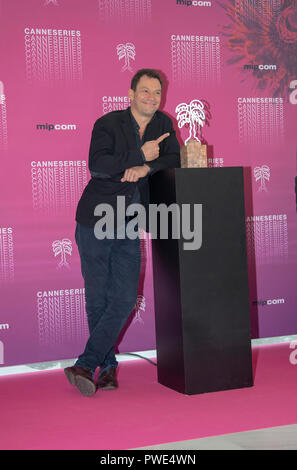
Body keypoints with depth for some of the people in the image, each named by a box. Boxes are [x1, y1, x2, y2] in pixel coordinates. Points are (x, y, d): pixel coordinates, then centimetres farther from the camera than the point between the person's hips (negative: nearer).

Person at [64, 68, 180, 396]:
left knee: (125, 299, -5)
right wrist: (141, 155, -20)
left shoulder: (163, 124, 9)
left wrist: (144, 168, -18)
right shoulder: (108, 124, -7)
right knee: (97, 299, 1)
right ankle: (108, 366, 16)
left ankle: (85, 366, -1)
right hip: (95, 222, -4)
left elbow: (175, 161, -2)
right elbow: (97, 165, -22)